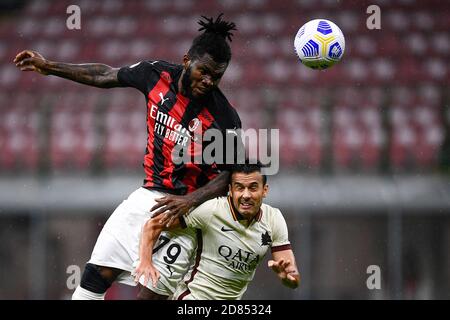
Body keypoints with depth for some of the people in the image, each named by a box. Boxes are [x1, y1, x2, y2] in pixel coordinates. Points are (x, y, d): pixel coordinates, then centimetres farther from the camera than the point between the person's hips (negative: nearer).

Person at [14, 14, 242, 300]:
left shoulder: (225, 118, -15)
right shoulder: (157, 74, -4)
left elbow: (230, 176, -9)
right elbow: (106, 76, 12)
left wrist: (190, 201, -25)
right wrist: (49, 67, 18)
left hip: (188, 206, -5)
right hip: (148, 196, 5)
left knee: (154, 292, -12)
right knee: (97, 276, -1)